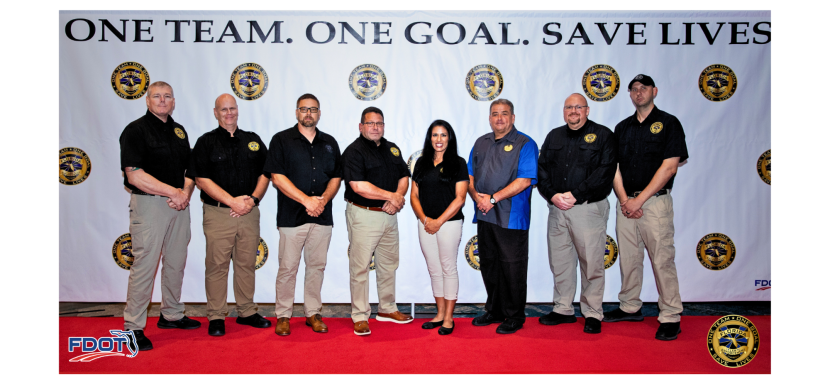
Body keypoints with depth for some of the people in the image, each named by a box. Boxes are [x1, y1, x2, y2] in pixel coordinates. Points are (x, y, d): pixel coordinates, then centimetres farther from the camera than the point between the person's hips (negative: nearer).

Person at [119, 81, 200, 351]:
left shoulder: (179, 131, 15)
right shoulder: (136, 130, -6)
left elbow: (191, 169, 16)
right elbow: (134, 176, -15)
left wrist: (186, 192, -4)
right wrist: (173, 191, -15)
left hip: (179, 205, 7)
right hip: (149, 204, -6)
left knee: (176, 263, 12)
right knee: (145, 265, -5)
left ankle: (172, 315, 27)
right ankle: (133, 327, 5)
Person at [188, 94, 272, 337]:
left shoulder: (253, 141, 13)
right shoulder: (206, 142, 3)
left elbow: (265, 174, 10)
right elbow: (201, 179, -6)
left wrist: (253, 199, -7)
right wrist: (233, 201, -13)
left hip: (249, 213, 3)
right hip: (218, 213, -3)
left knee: (247, 263, 9)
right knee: (217, 265, 0)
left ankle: (247, 312, 21)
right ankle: (216, 317, 11)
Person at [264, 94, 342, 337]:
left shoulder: (329, 143, 13)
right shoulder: (282, 140, 2)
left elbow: (336, 177, 11)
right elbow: (277, 177, -7)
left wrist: (323, 199, -9)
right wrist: (307, 200, -14)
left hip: (322, 216, 3)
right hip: (292, 216, -3)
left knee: (317, 266, 9)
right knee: (288, 267, 1)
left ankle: (313, 313, 20)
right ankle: (283, 316, 14)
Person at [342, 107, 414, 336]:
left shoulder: (392, 149, 13)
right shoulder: (354, 151, -9)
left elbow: (404, 177, 12)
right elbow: (358, 186, -20)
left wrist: (398, 197, -9)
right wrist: (391, 196, -15)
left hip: (389, 214, 7)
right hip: (363, 215, -7)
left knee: (389, 264, 15)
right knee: (360, 266, -2)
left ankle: (387, 309, 29)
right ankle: (360, 316, 9)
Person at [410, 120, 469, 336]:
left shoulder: (458, 163, -3)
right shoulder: (422, 164, 10)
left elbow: (460, 198, -9)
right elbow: (414, 195, 9)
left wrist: (439, 221, -13)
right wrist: (424, 219, -6)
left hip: (449, 223, -4)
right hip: (425, 224, 5)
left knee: (448, 269, 2)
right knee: (434, 270, 11)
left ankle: (449, 318, 12)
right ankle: (440, 314, 23)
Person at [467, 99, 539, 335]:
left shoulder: (525, 144, -4)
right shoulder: (481, 143, 15)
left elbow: (524, 180, -14)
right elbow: (470, 175, 15)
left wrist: (493, 198, -16)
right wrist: (476, 196, -5)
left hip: (511, 218, -6)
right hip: (484, 216, 6)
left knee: (512, 267, 0)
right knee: (489, 265, 13)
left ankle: (515, 317, 13)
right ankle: (494, 311, 27)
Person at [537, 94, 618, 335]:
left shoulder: (603, 136, 1)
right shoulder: (554, 136, 16)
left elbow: (605, 172, -9)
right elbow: (542, 170, 10)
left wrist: (574, 195, -15)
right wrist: (553, 195, -7)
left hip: (589, 208, -4)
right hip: (557, 208, 5)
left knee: (592, 263, 0)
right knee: (559, 262, 10)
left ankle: (593, 314, 13)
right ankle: (563, 310, 22)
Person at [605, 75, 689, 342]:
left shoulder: (668, 123, 0)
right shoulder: (622, 128, 14)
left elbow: (670, 167, -9)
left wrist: (639, 200, -13)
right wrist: (624, 199, -6)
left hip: (655, 202, -5)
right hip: (626, 202, 5)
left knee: (662, 260, -5)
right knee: (628, 258, 10)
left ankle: (671, 317, 4)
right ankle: (630, 308, 23)